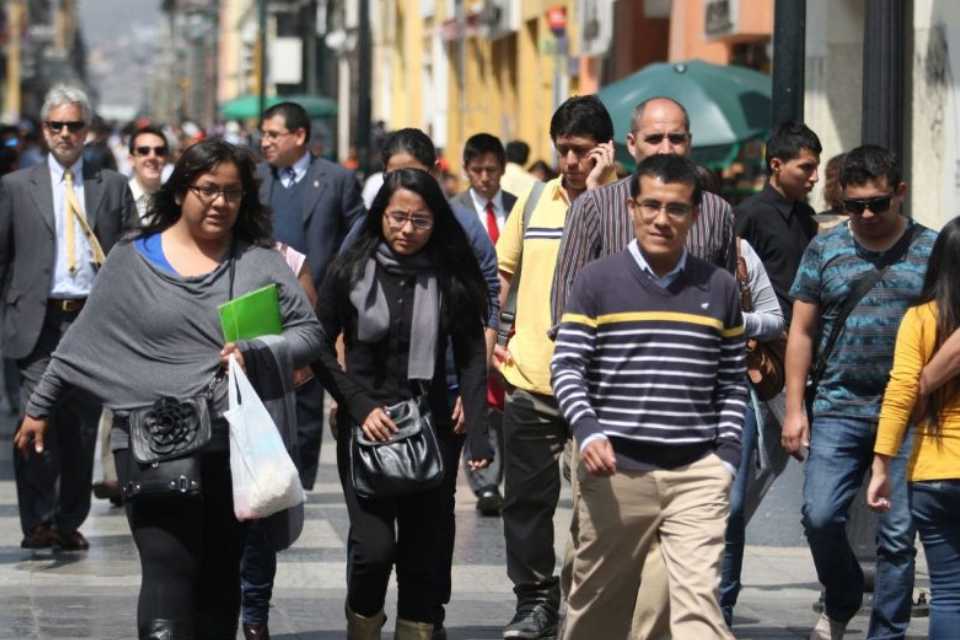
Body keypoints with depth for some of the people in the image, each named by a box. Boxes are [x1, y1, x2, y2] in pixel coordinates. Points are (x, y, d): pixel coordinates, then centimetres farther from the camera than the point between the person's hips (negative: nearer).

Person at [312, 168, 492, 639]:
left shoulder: (451, 277, 2)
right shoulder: (351, 270, -1)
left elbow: (471, 356, 1)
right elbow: (320, 348, 1)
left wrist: (477, 431, -9)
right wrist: (360, 406, -10)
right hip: (365, 426, -2)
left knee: (422, 553, 4)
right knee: (374, 547, -12)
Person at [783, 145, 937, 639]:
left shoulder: (931, 250, 5)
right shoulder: (825, 249, 7)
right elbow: (802, 332, 9)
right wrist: (794, 408, 3)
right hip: (839, 408, 1)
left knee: (897, 534, -1)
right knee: (820, 515, -10)